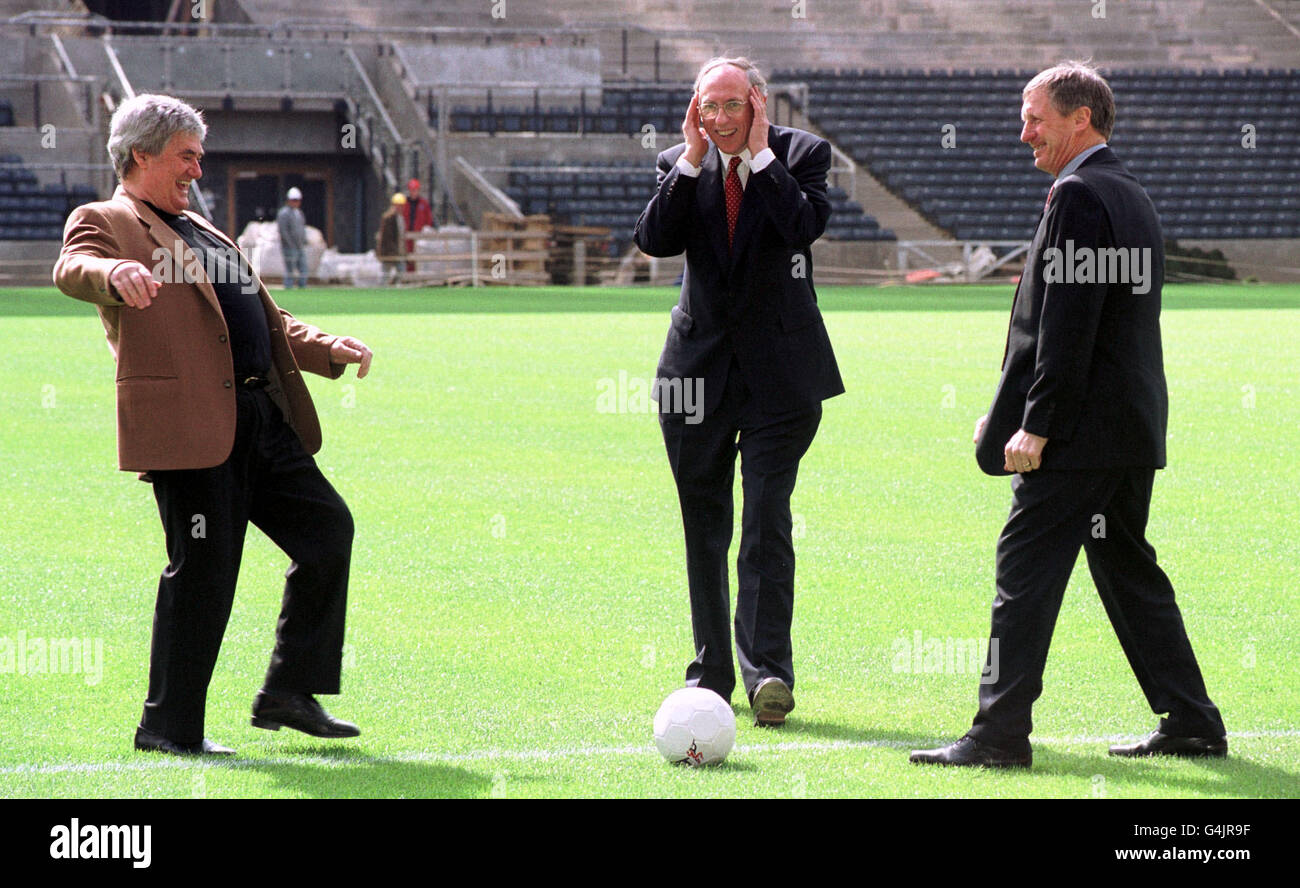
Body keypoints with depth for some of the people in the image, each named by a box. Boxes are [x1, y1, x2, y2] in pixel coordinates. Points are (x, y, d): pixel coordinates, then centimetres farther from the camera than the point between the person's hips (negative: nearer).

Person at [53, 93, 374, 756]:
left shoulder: (201, 233, 28)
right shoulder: (103, 223, 3)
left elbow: (268, 321, 32)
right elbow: (71, 270, -21)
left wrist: (329, 350, 15)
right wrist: (114, 273, -44)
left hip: (260, 414, 8)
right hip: (189, 423, -8)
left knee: (327, 528, 5)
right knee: (203, 566, -8)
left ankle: (288, 692, 13)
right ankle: (169, 726, 3)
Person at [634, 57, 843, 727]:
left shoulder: (801, 154, -1)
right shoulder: (679, 166, 6)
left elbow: (807, 224, -19)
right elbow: (654, 240, -9)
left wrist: (761, 153, -16)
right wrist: (693, 159, -11)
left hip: (779, 368, -3)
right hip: (699, 368, 3)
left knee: (767, 520, -11)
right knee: (703, 525, 9)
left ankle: (767, 672, -15)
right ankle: (711, 672, 18)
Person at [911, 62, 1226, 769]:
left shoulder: (1077, 197, -13)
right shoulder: (1133, 199, 17)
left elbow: (1066, 325, -20)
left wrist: (1035, 425, -18)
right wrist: (1010, 410, 21)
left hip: (1079, 431, -10)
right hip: (1134, 426, 10)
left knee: (1026, 570, -7)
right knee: (1127, 568, 15)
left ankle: (1000, 734, -8)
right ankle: (1191, 723, 16)